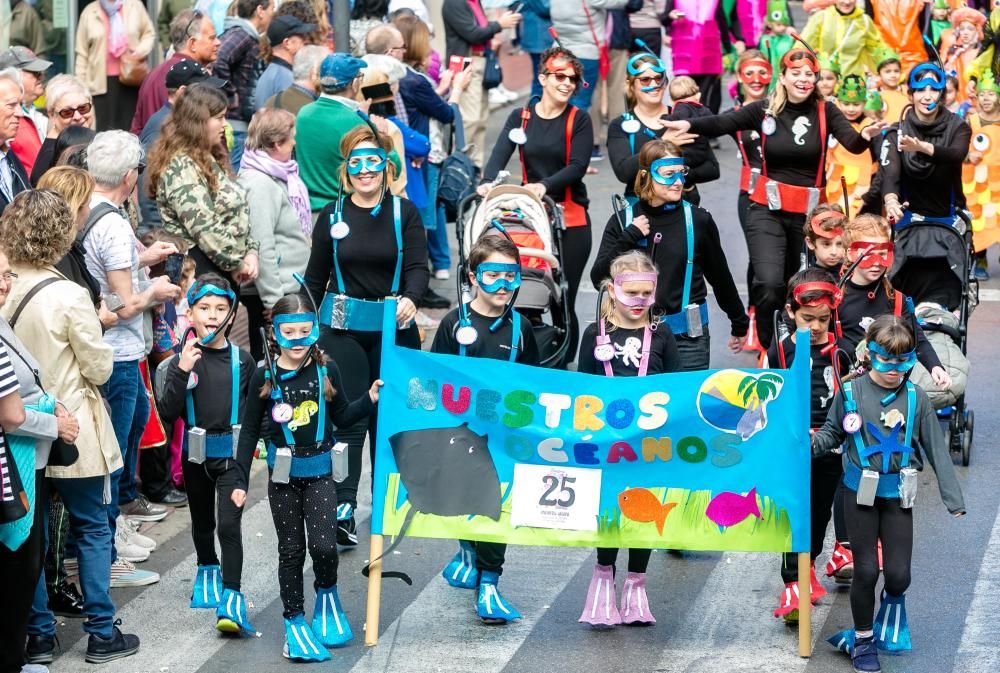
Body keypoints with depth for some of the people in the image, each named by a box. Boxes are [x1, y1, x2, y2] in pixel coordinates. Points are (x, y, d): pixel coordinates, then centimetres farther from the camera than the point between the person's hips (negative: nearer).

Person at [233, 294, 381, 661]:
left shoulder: (327, 370, -4)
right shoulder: (265, 376, -6)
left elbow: (342, 417, 9)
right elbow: (249, 432, 0)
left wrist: (370, 398, -7)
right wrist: (241, 481, -2)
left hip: (319, 472, 0)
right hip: (283, 475, 0)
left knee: (323, 544, -11)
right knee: (291, 550, 7)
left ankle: (327, 595, 19)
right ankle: (294, 620, 17)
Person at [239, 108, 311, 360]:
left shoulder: (279, 177, 13)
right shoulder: (259, 184, -18)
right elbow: (261, 247, -22)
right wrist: (273, 300, -22)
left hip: (290, 289, 10)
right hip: (275, 294, -10)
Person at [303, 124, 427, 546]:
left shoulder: (404, 212, 2)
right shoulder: (332, 216, 5)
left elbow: (418, 267, -5)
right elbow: (315, 277, 11)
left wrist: (410, 299, -25)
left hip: (394, 329, 0)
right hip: (343, 328, 0)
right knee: (348, 418, -6)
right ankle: (343, 510, -8)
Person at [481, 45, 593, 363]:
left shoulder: (579, 120, 0)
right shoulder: (520, 117, 7)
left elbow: (578, 167, -11)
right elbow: (500, 153, -7)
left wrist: (545, 185, -29)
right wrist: (488, 181, -27)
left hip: (571, 221, -2)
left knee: (563, 301, -3)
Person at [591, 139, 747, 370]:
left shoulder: (698, 220, -2)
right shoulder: (623, 221, 0)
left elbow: (720, 276, 10)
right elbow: (599, 279, -4)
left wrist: (739, 324, 18)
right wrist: (629, 238, -15)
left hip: (687, 337, -1)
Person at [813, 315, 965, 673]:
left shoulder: (915, 398, -4)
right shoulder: (850, 393, -6)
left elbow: (936, 449, -1)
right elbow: (833, 432, 6)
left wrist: (953, 498, -4)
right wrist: (813, 442, -17)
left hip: (898, 495, 1)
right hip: (860, 493, -1)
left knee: (898, 573, 0)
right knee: (866, 570, 2)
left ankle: (893, 601, 38)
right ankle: (863, 639, 23)